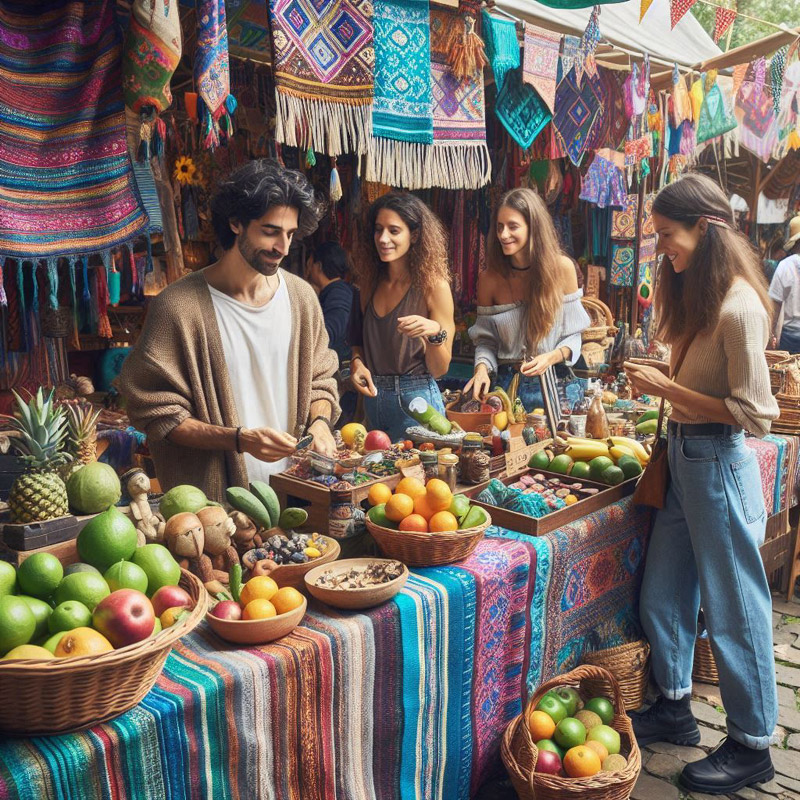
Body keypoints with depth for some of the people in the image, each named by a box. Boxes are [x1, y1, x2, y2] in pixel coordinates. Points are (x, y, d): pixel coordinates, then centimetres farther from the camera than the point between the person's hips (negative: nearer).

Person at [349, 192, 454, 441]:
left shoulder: (433, 285, -12)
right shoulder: (370, 280, 3)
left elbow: (439, 369, -9)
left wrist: (435, 333, -27)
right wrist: (356, 362, -5)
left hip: (415, 399, -5)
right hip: (373, 398, 5)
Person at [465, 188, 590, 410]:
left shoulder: (562, 268, -8)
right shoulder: (489, 278, -5)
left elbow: (572, 335, -3)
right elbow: (485, 339, 2)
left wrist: (550, 357, -21)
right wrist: (482, 368, -17)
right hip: (506, 383, 1)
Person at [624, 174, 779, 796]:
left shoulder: (739, 306, -20)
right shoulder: (698, 291, 9)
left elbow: (753, 414, -21)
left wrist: (667, 388, -18)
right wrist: (660, 384, 0)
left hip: (718, 464, -9)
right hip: (683, 458, 9)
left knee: (733, 609, 6)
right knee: (663, 596, 17)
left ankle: (752, 746, 25)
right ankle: (675, 709, 37)